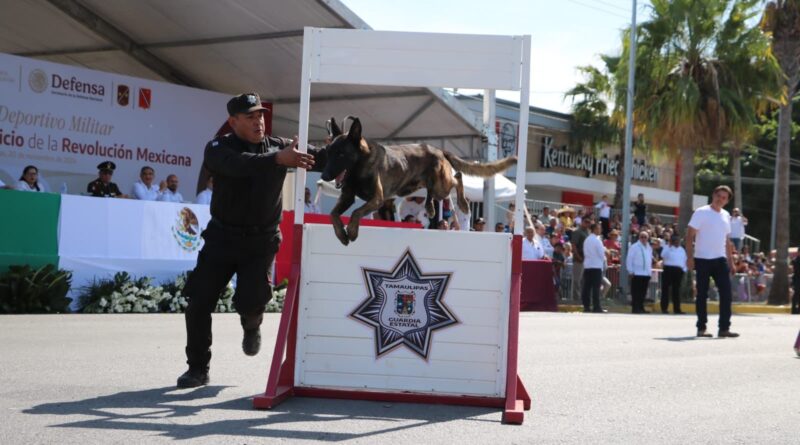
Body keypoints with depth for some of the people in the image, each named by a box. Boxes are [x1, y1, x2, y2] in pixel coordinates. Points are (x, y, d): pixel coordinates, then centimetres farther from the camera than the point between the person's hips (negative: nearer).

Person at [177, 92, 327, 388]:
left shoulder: (279, 146, 0)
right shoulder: (218, 149, -7)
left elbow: (321, 158, -6)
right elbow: (239, 164, -30)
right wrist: (277, 159, -45)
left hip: (262, 242, 0)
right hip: (222, 239, 0)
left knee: (250, 302, -14)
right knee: (199, 303, -3)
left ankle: (252, 326, 24)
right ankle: (198, 369, 15)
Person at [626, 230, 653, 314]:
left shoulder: (649, 248, 15)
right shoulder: (634, 247, -6)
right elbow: (629, 260, -7)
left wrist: (650, 271, 16)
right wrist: (631, 271, -11)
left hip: (646, 273, 6)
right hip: (637, 273, -6)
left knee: (643, 292, 9)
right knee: (636, 292, -5)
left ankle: (641, 308, 16)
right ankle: (635, 308, -4)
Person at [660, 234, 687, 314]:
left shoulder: (682, 250, 19)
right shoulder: (667, 247, 2)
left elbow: (685, 260, 21)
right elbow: (663, 255, -16)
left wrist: (684, 269, 9)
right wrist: (669, 246, -16)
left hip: (678, 270, 5)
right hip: (668, 269, -5)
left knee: (676, 290, 7)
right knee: (665, 289, -5)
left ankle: (677, 308, 8)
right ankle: (664, 308, -4)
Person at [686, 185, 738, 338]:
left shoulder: (726, 216, 13)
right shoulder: (701, 213, -5)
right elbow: (690, 236, -8)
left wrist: (730, 260, 15)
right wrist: (689, 257, -15)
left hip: (720, 259, 5)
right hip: (702, 259, -5)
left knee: (726, 293, -3)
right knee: (702, 294, 2)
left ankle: (724, 328, 0)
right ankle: (701, 328, 9)